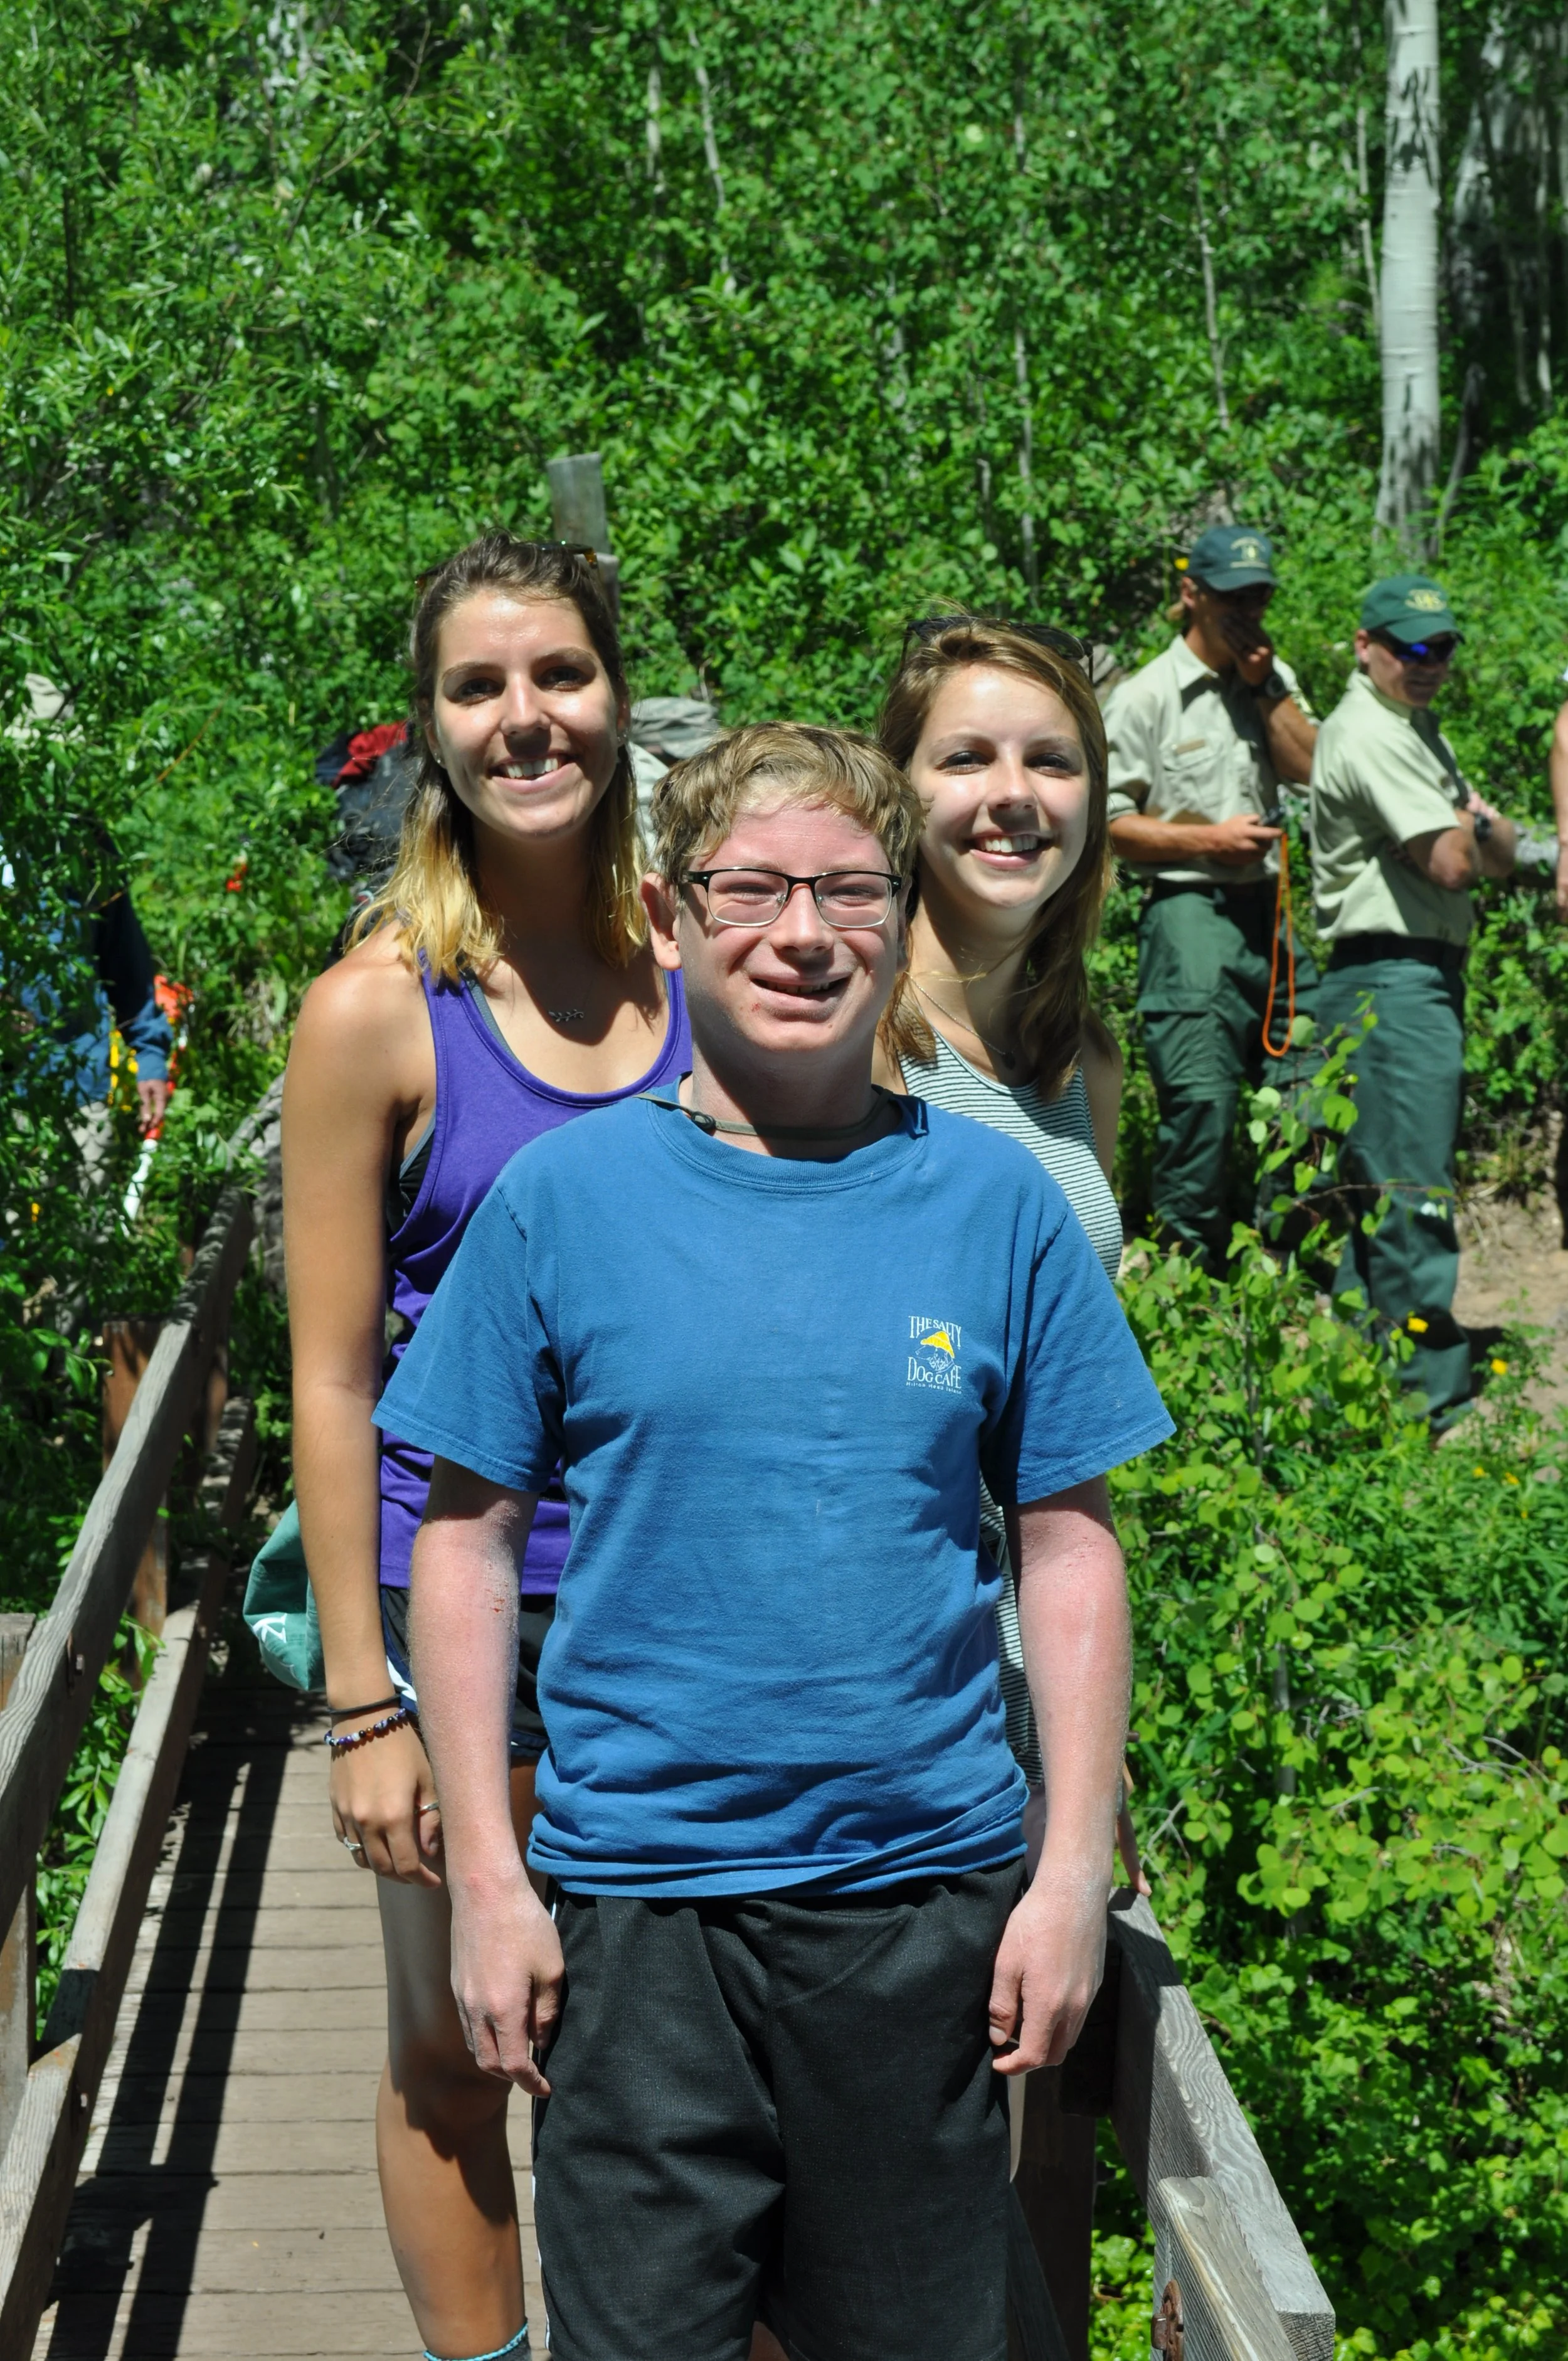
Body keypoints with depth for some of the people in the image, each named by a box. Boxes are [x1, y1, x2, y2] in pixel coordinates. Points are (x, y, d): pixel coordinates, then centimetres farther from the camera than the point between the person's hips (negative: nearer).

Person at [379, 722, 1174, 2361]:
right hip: (635, 1897, -1)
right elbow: (466, 1544, 0)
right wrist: (487, 1879, -4)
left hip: (929, 1890, 1)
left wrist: (1076, 1869, 0)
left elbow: (1067, 1550, 5)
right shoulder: (560, 1199, -2)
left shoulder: (997, 1202, 1)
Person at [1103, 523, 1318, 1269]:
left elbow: (1314, 772, 3)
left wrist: (1265, 684, -3)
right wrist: (1208, 839, -12)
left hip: (1270, 911, 6)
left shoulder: (1272, 679, 16)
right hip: (1190, 915, -6)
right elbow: (1106, 823, -6)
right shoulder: (1145, 697, -2)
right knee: (1200, 1098, -9)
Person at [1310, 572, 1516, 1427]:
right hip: (1391, 977, -10)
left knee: (1379, 1185, 14)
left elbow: (1500, 851, 17)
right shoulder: (1369, 734, -12)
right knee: (1413, 1193, -10)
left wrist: (1472, 827, -5)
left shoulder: (1416, 729, 20)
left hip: (1425, 973, 11)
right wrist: (1476, 825, 4)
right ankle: (1434, 1399, -9)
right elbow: (1453, 862, -17)